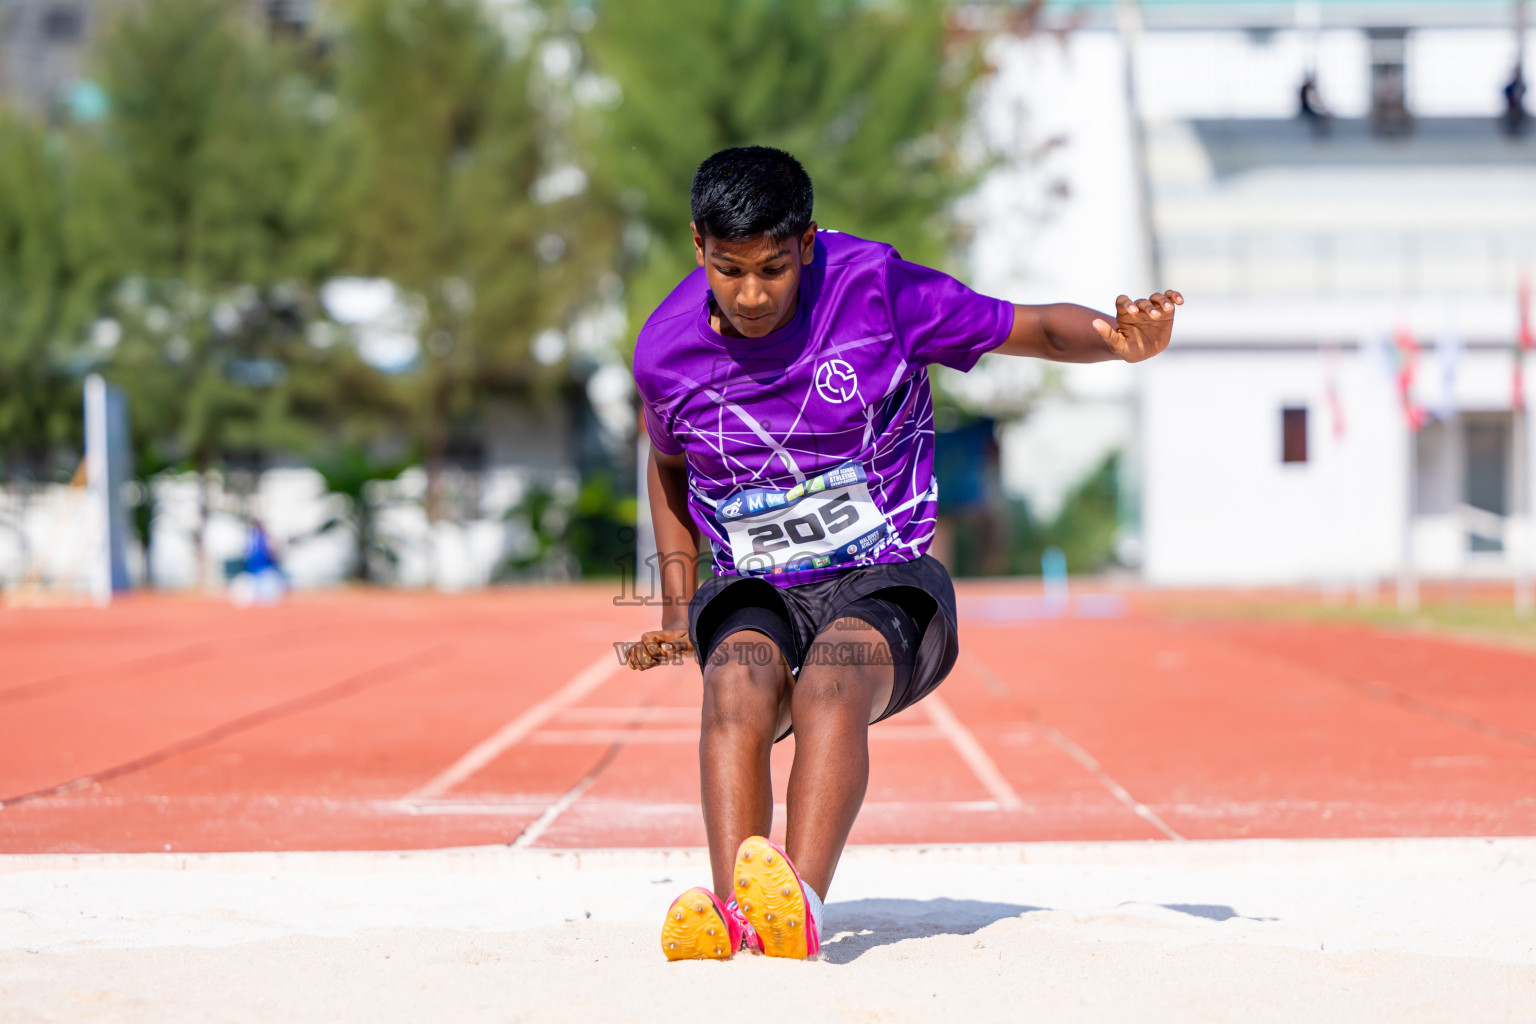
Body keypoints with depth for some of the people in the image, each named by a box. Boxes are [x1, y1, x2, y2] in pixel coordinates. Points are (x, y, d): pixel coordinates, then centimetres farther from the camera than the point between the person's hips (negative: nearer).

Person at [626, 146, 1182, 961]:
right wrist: (676, 610, 14)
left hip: (884, 585, -2)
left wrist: (1118, 341, -23)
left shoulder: (875, 288, -8)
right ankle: (730, 908, -51)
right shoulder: (665, 351, 0)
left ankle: (800, 902, -58)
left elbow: (1037, 329, -1)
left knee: (831, 680, -37)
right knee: (739, 678, -35)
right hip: (755, 596, 2)